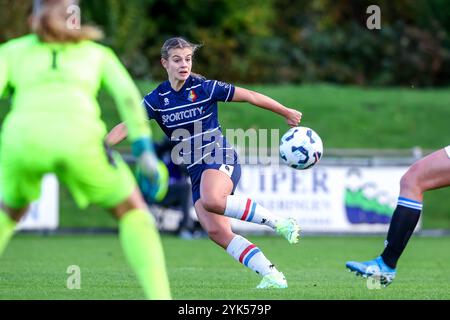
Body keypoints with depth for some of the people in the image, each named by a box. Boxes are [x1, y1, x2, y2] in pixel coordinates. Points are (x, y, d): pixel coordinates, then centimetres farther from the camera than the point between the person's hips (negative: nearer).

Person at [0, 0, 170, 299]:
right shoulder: (97, 52, 32)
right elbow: (127, 94, 13)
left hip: (25, 138, 1)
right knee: (132, 211, 19)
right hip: (78, 138, -1)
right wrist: (145, 149, 6)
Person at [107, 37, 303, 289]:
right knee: (216, 231, -16)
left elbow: (249, 96, 4)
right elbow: (126, 127, 3)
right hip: (195, 172, 4)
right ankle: (272, 277, -17)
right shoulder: (157, 99, 4)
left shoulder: (205, 88, -4)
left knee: (212, 200, -38)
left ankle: (279, 223, -25)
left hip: (221, 159, -4)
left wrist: (287, 113, 10)